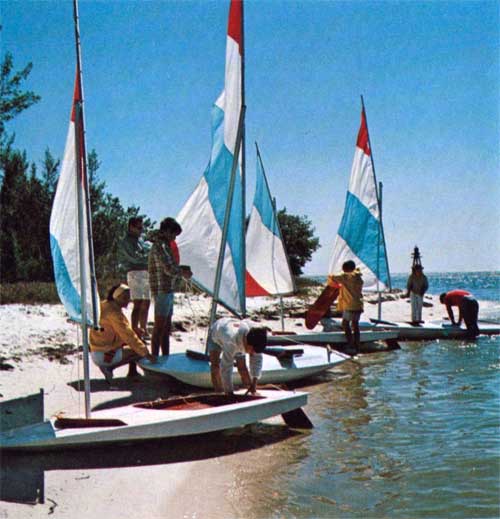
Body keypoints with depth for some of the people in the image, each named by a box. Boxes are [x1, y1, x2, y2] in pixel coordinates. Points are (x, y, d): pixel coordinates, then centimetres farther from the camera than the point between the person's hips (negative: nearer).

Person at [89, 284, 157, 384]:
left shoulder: (106, 305, 8)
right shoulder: (114, 313, -22)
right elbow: (128, 335, -23)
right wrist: (146, 354, -18)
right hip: (104, 355, -10)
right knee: (140, 352, -6)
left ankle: (132, 372, 17)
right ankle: (109, 368, -9)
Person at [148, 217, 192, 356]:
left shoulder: (164, 245, 17)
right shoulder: (160, 246, -15)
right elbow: (169, 269, -20)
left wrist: (183, 268, 8)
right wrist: (183, 273, -4)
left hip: (168, 291, 10)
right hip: (161, 291, -10)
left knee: (166, 328, 15)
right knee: (159, 328, -7)